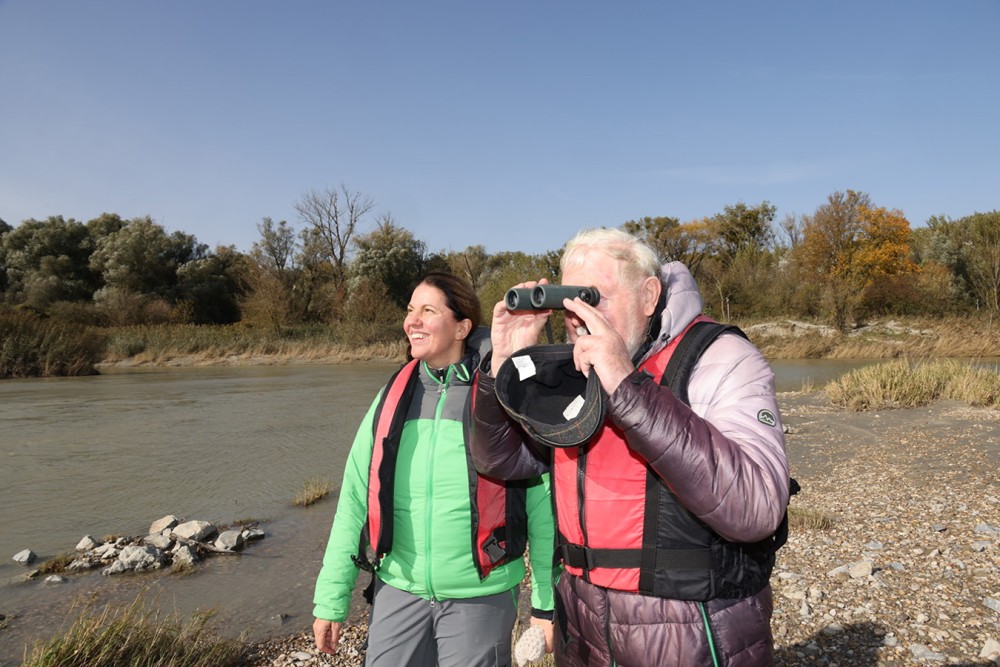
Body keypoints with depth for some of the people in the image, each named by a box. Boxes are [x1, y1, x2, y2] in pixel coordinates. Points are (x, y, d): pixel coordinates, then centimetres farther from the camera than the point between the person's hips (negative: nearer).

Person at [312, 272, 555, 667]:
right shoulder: (393, 398, 0)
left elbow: (541, 503, -7)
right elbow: (355, 497, 3)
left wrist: (547, 603, -2)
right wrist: (331, 597, 4)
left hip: (480, 596, -3)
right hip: (398, 591, 3)